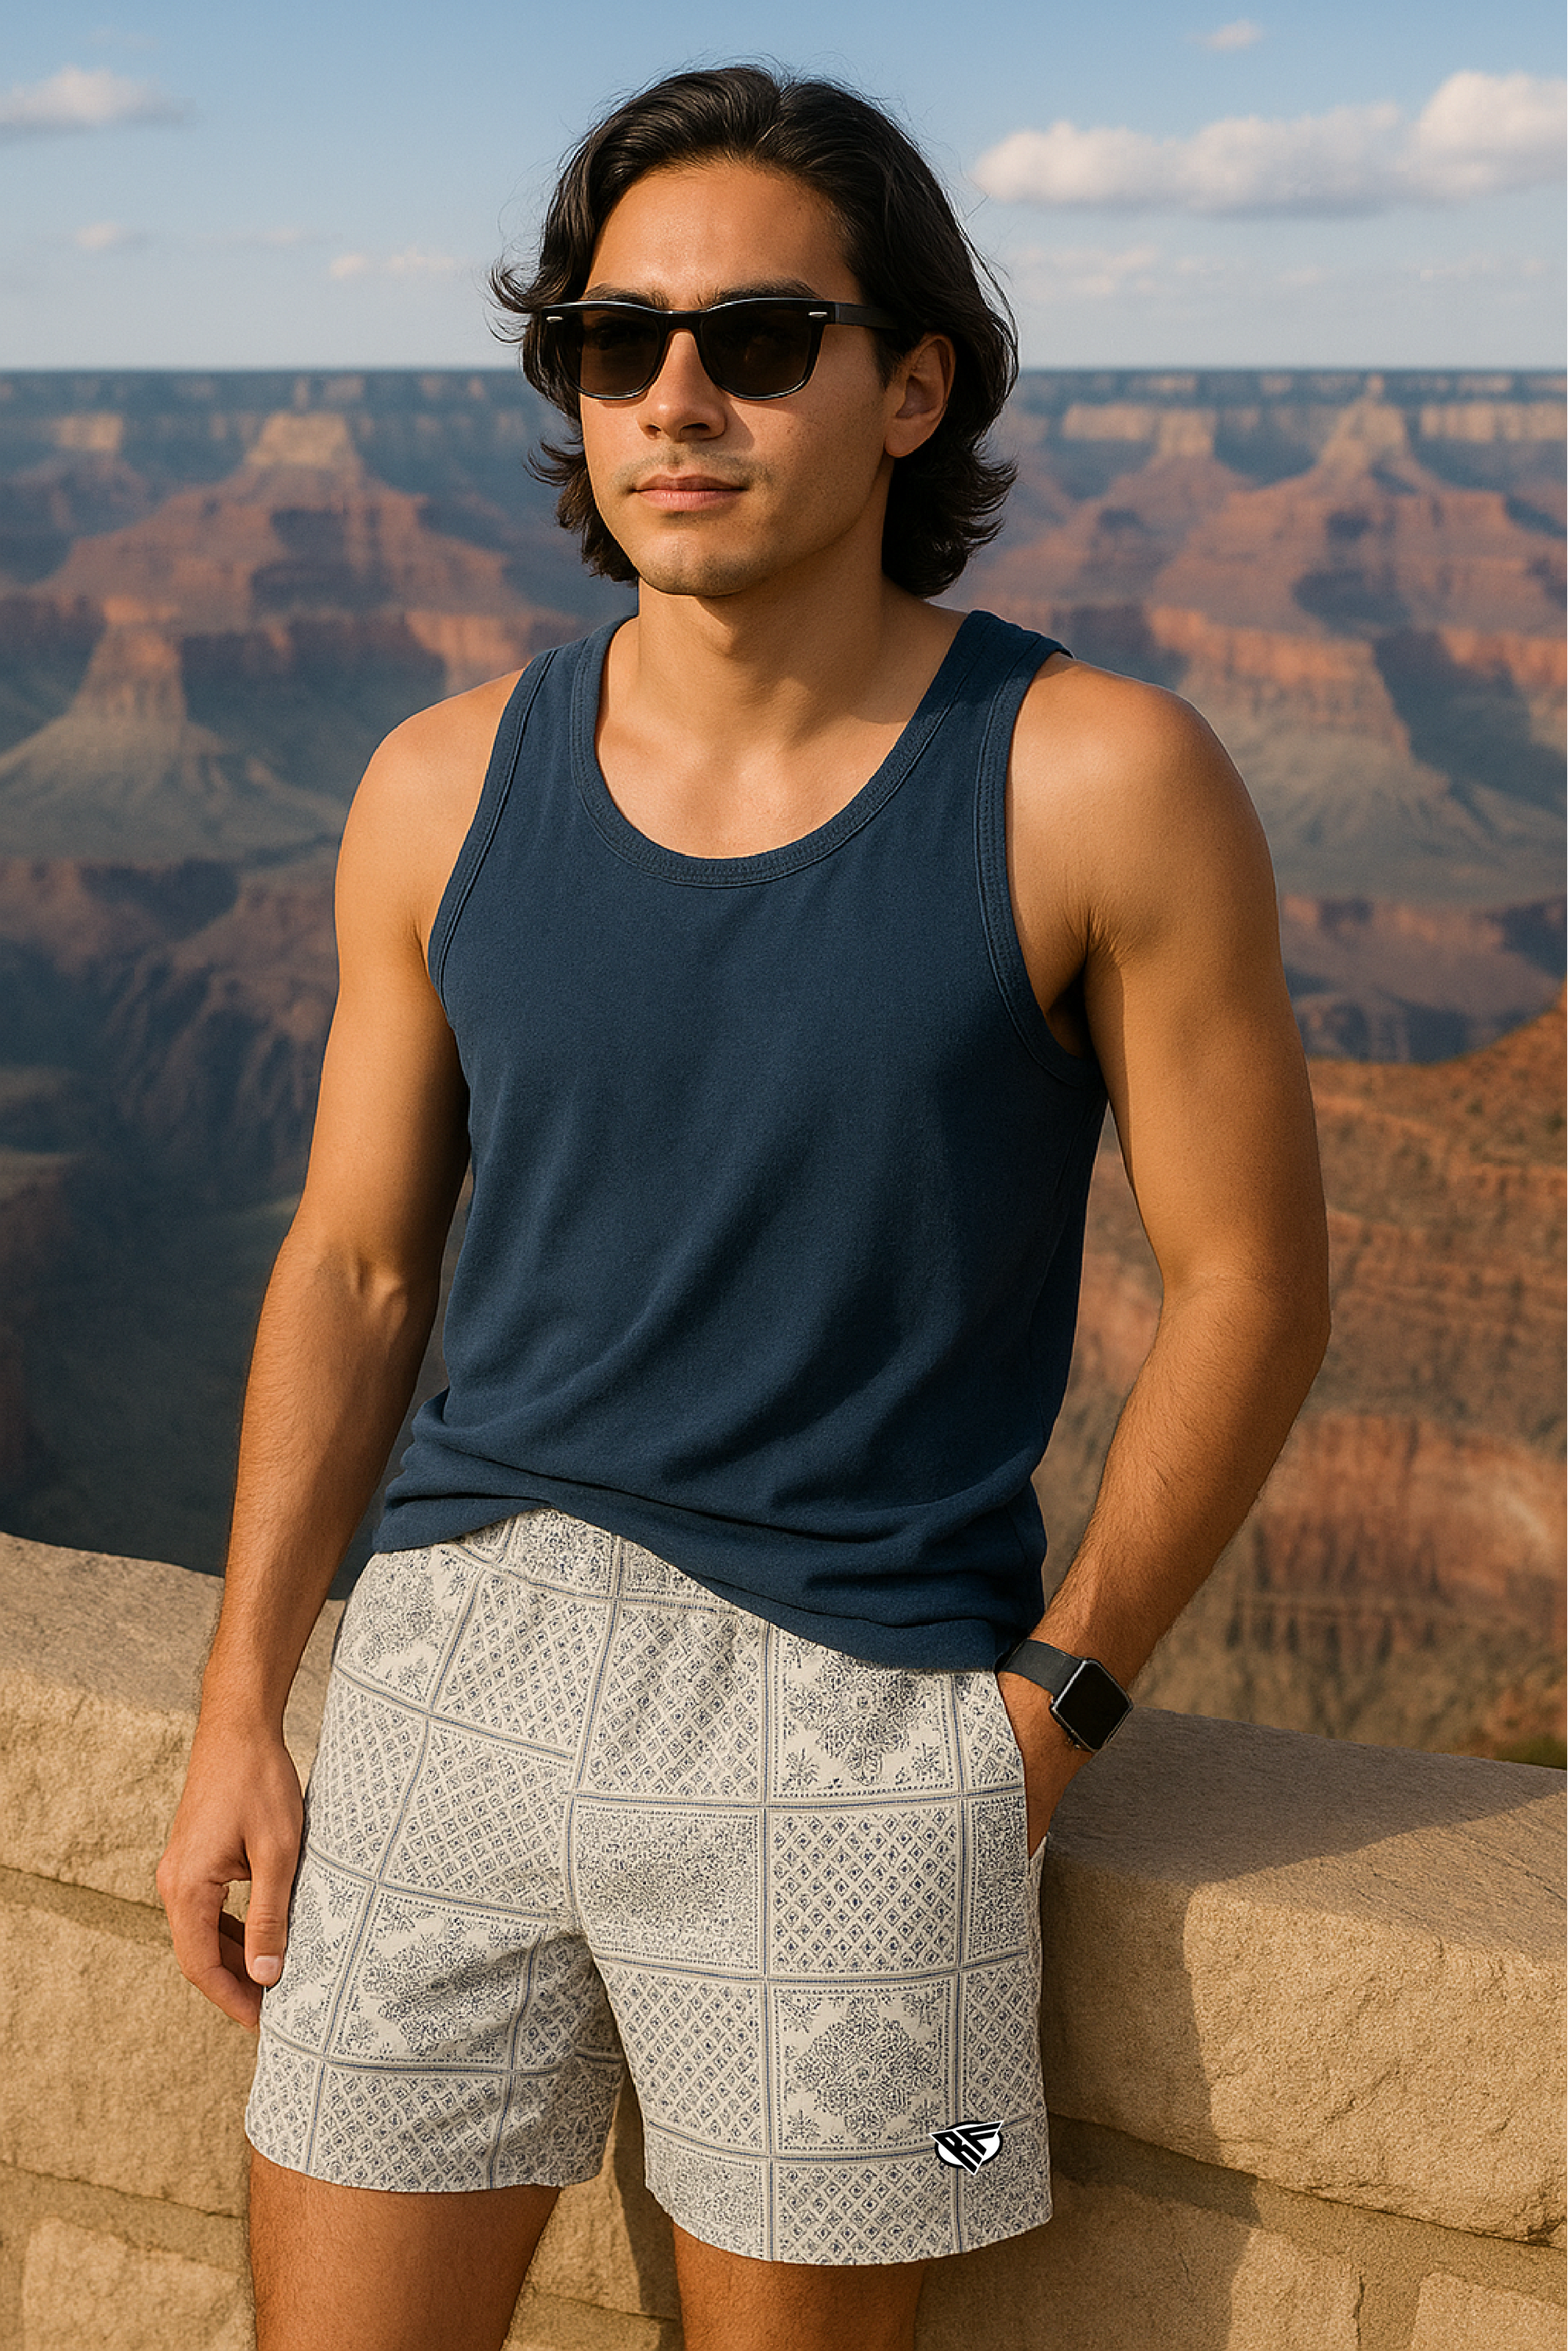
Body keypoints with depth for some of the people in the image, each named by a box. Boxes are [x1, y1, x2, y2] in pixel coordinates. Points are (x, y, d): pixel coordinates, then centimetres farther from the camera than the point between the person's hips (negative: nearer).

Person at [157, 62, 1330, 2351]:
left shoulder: (1098, 785, -8)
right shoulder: (448, 790, 2)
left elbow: (1252, 1277, -3)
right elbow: (355, 1261, 8)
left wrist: (1053, 1708, -3)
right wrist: (238, 1717, 6)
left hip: (849, 1723, -3)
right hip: (455, 1655, 3)